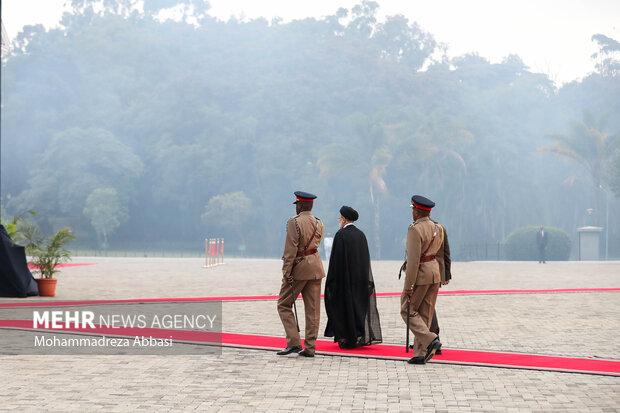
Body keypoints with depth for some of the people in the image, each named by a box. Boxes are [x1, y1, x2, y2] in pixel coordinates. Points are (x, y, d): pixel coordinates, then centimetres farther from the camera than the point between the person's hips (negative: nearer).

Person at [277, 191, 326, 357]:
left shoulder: (294, 222, -13)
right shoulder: (319, 223, 8)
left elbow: (291, 249, -17)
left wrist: (286, 273, -15)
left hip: (299, 268, -6)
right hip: (316, 267, 6)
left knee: (284, 305, 5)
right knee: (313, 309, 6)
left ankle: (294, 342, -4)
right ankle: (310, 348, 7)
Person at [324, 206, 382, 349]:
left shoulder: (340, 235, -12)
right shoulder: (361, 234, 7)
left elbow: (336, 259, -14)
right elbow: (366, 259, 10)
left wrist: (331, 280, -9)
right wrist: (366, 281, 15)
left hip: (344, 278, -6)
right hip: (360, 278, 6)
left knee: (345, 306, 0)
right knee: (359, 305, 11)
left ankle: (347, 339, 1)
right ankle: (360, 338, 11)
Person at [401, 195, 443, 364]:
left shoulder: (415, 230, -17)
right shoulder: (437, 228, 8)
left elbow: (413, 260, -20)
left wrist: (408, 286, -18)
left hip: (420, 274, -8)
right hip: (435, 274, 8)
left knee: (408, 311, 6)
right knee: (425, 314, 10)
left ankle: (430, 340, -9)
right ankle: (420, 354, 10)